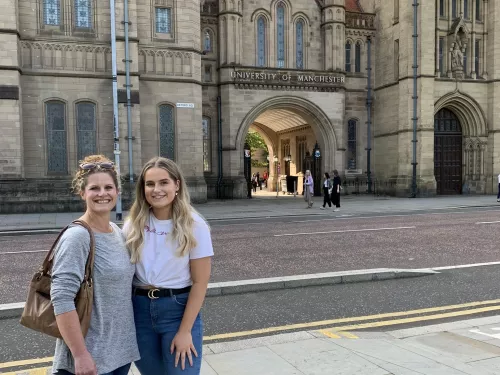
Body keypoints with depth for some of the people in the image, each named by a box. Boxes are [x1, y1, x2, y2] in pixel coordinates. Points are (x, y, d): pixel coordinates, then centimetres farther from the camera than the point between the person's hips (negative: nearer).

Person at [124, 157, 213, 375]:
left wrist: (185, 331, -12)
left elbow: (200, 282, -10)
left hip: (178, 309, -3)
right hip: (139, 309, 4)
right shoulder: (134, 224, -1)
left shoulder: (194, 226, -10)